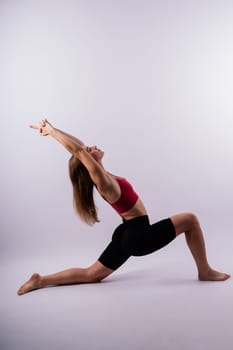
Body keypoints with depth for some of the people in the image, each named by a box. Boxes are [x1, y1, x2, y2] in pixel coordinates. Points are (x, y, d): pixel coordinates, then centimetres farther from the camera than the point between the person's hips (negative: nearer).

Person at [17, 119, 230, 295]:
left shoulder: (100, 176, 4)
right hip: (139, 236, -9)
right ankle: (205, 272, 8)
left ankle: (41, 281, 11)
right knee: (190, 219, -3)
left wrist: (51, 130, 5)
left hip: (127, 235, 9)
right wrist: (51, 131, -19)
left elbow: (79, 146, 8)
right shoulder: (102, 180, -21)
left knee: (91, 275, 17)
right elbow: (77, 150, -27)